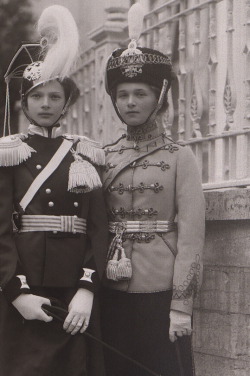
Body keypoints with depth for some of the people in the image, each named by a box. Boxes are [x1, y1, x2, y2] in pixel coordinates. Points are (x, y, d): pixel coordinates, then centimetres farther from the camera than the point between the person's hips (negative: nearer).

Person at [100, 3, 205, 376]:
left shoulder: (180, 158, 0)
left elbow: (190, 235, -5)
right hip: (112, 298, 3)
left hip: (162, 295, -3)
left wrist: (181, 306, -11)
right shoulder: (102, 159, 10)